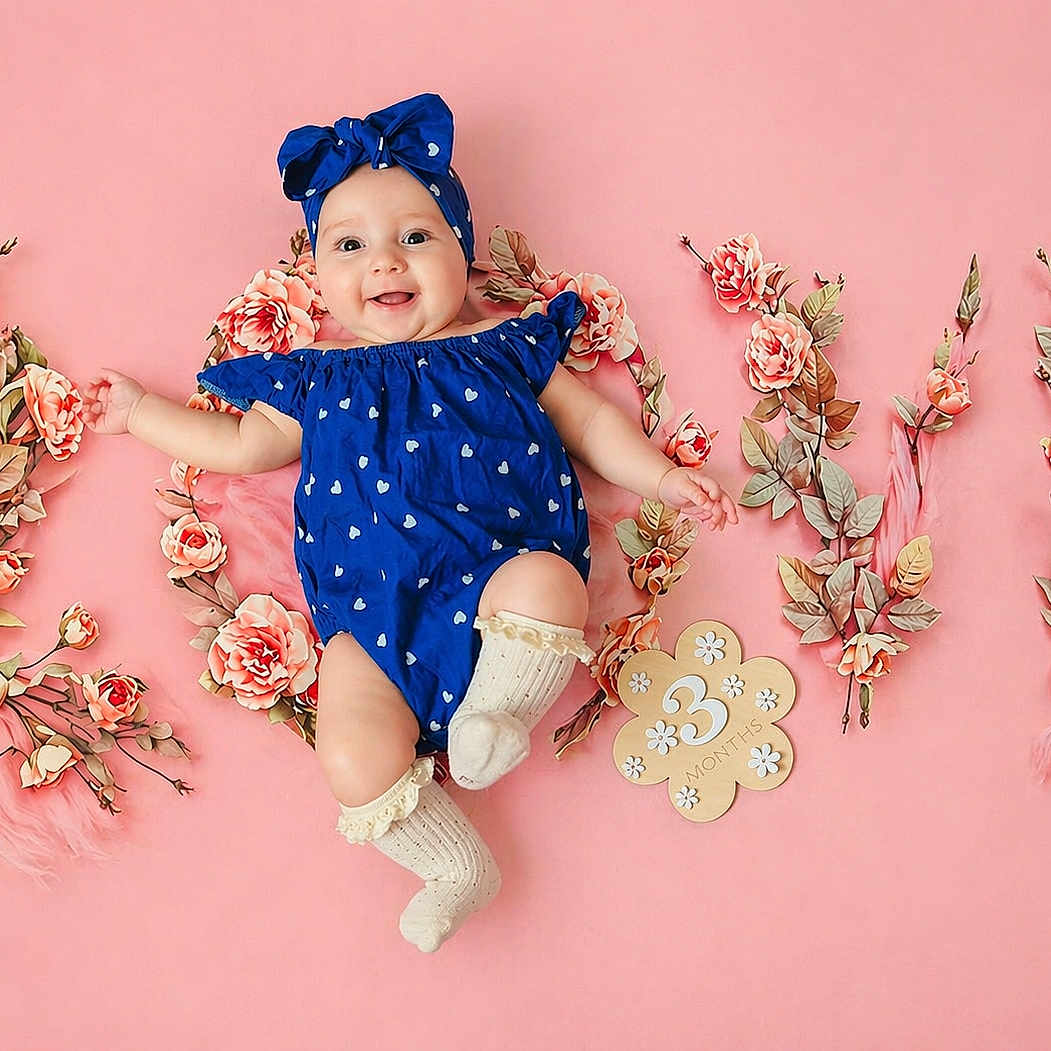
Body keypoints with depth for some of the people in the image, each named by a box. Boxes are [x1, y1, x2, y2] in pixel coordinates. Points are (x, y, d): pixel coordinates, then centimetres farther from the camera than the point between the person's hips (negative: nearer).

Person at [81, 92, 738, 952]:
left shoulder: (503, 347, 15)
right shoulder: (316, 381, 19)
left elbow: (588, 419, 20)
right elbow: (241, 446, 28)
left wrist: (663, 477, 12)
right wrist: (141, 412, 33)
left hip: (502, 571, -1)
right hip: (374, 617, 2)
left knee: (547, 583, -35)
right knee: (354, 761, -20)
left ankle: (498, 710, -8)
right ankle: (456, 865, 4)